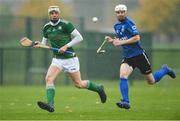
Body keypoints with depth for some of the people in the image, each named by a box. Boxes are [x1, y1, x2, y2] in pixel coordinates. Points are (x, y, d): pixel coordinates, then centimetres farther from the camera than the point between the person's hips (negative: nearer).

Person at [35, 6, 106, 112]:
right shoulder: (46, 28, 5)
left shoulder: (66, 24, -12)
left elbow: (79, 37, -11)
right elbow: (45, 42, 18)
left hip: (70, 58, -4)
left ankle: (99, 88, 31)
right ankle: (50, 105, -29)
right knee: (49, 78, -21)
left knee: (79, 84, 4)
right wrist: (39, 44, -4)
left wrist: (66, 46, -20)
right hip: (57, 59, 4)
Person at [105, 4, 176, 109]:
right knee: (123, 76, -21)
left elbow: (137, 38, -21)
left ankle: (165, 70, 35)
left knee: (152, 81, 6)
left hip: (139, 55, -6)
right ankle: (126, 102, -21)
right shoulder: (116, 26, 10)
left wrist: (121, 42, -22)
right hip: (128, 57, 6)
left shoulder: (129, 23, -13)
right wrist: (112, 40, 2)